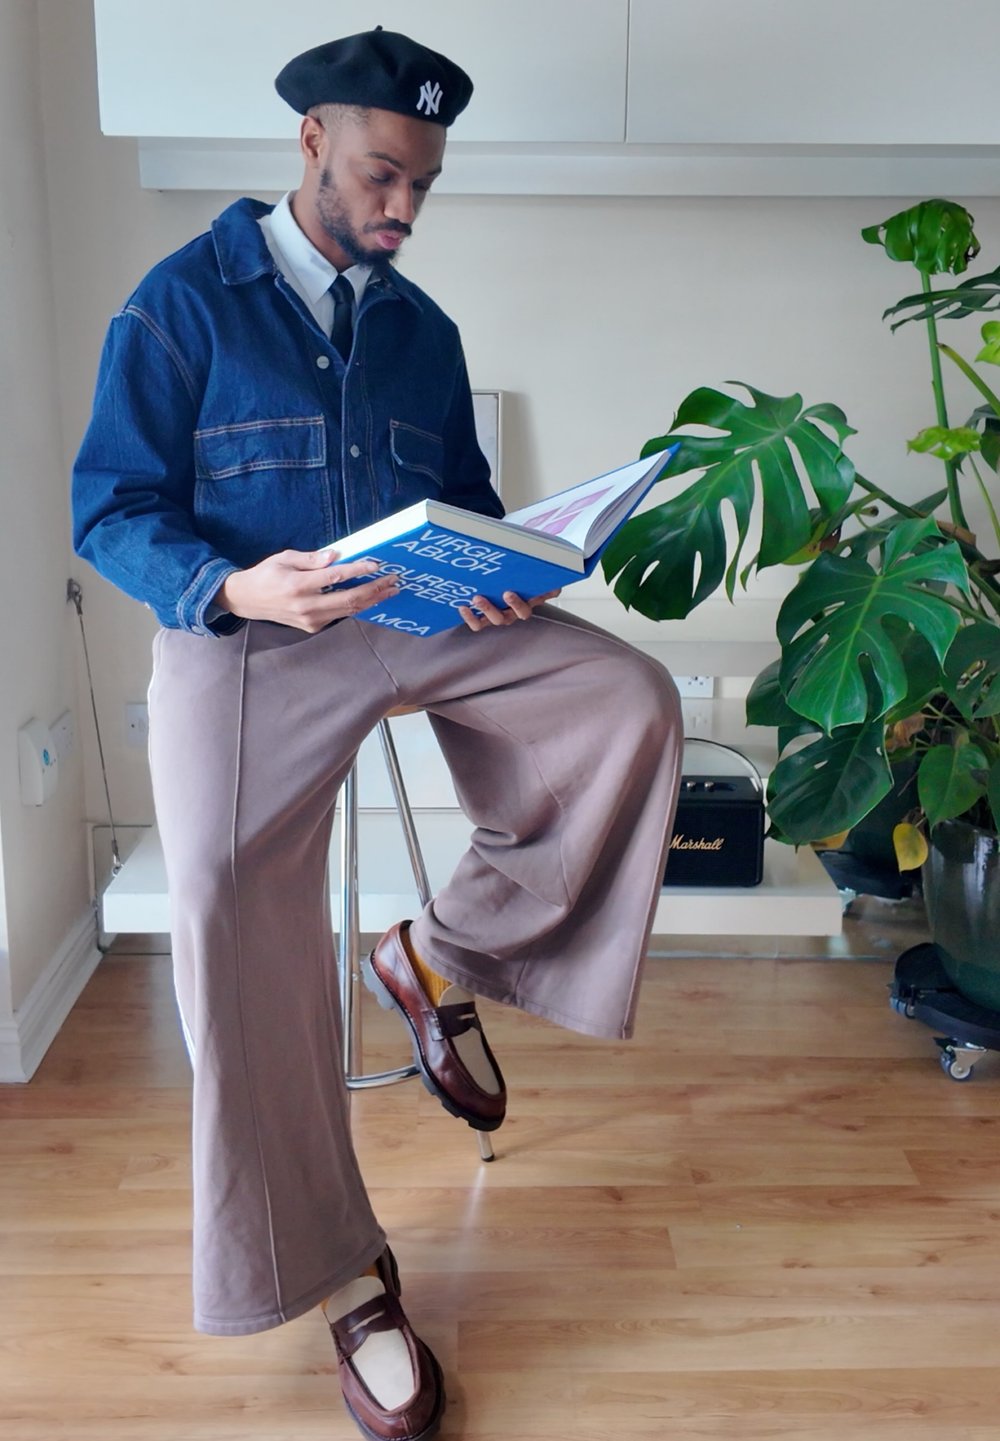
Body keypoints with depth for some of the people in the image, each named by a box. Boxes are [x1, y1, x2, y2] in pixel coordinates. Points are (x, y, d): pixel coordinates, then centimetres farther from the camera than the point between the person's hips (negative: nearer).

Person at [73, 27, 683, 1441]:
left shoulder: (423, 329, 16)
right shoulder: (182, 303, 1)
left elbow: (466, 499, 20)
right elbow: (112, 510, -4)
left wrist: (504, 575, -4)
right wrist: (234, 588, -24)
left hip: (423, 621, 4)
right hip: (243, 633, -4)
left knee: (631, 701, -18)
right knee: (234, 915, -21)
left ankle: (441, 954, -1)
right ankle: (339, 1272, -3)